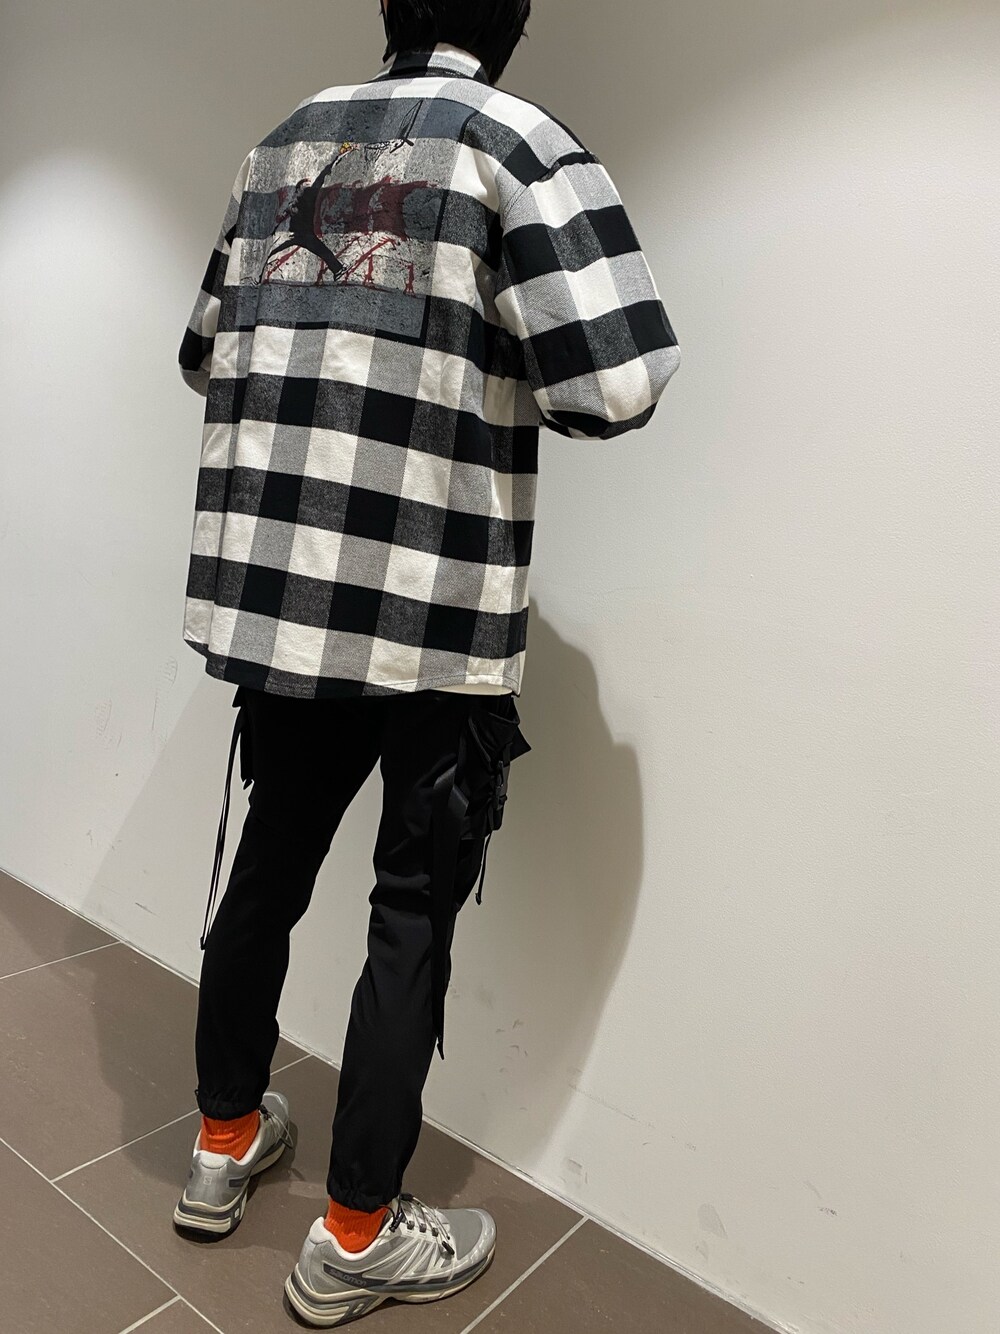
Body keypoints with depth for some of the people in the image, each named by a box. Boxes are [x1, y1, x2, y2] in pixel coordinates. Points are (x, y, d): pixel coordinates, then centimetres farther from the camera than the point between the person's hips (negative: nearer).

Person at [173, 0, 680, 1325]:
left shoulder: (283, 142, 14)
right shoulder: (519, 140, -4)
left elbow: (206, 352, 19)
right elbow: (615, 381, -15)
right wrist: (503, 372, 5)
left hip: (267, 596, 6)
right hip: (433, 616, -6)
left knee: (269, 862, 20)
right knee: (416, 909, 8)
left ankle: (224, 1141, 39)